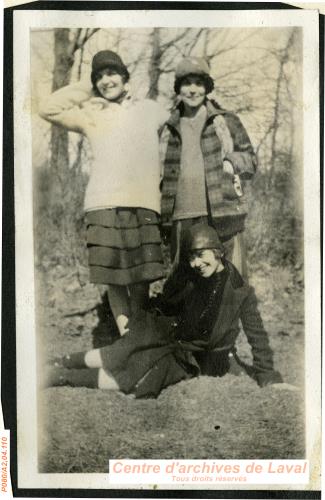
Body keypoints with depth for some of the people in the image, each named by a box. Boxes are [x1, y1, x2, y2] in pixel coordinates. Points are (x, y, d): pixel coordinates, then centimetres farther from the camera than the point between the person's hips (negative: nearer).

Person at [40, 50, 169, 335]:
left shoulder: (149, 109, 19)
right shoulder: (91, 115, 17)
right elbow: (49, 109, 13)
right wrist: (86, 90, 16)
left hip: (144, 205, 0)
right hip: (104, 206, 0)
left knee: (141, 280, -1)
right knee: (114, 279, -3)